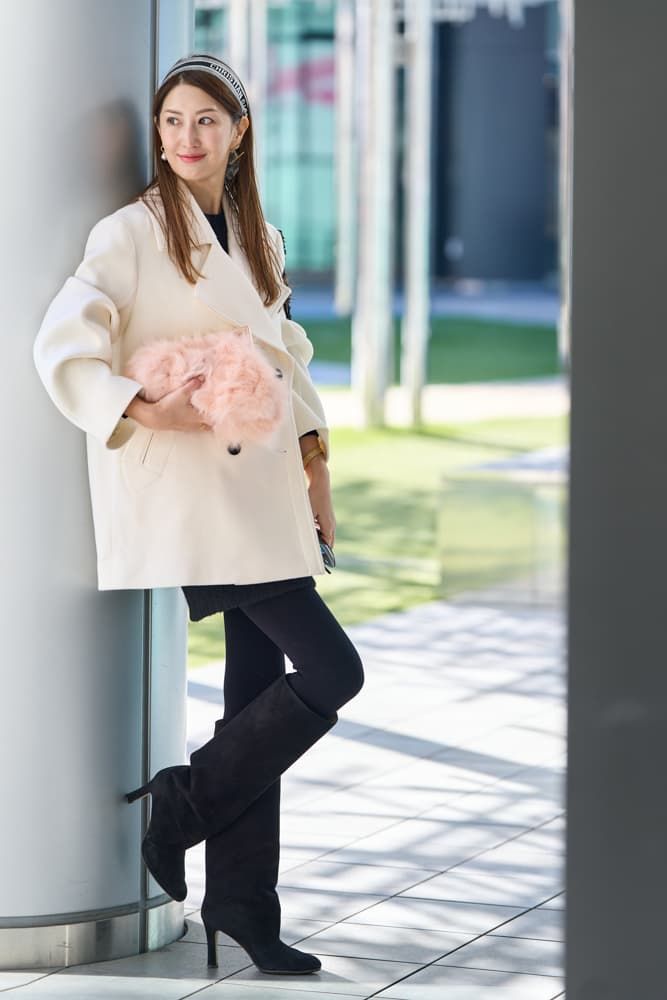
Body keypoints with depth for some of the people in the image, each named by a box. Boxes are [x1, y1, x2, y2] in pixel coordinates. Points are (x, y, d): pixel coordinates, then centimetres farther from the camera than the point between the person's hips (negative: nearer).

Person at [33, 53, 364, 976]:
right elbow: (63, 347, -13)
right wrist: (145, 413, -25)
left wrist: (314, 463, 15)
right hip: (188, 493, -7)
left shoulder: (261, 240, 15)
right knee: (331, 672, -15)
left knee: (260, 695, 8)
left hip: (261, 493, 7)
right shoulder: (132, 234, -6)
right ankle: (182, 804, -2)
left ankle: (243, 909, 15)